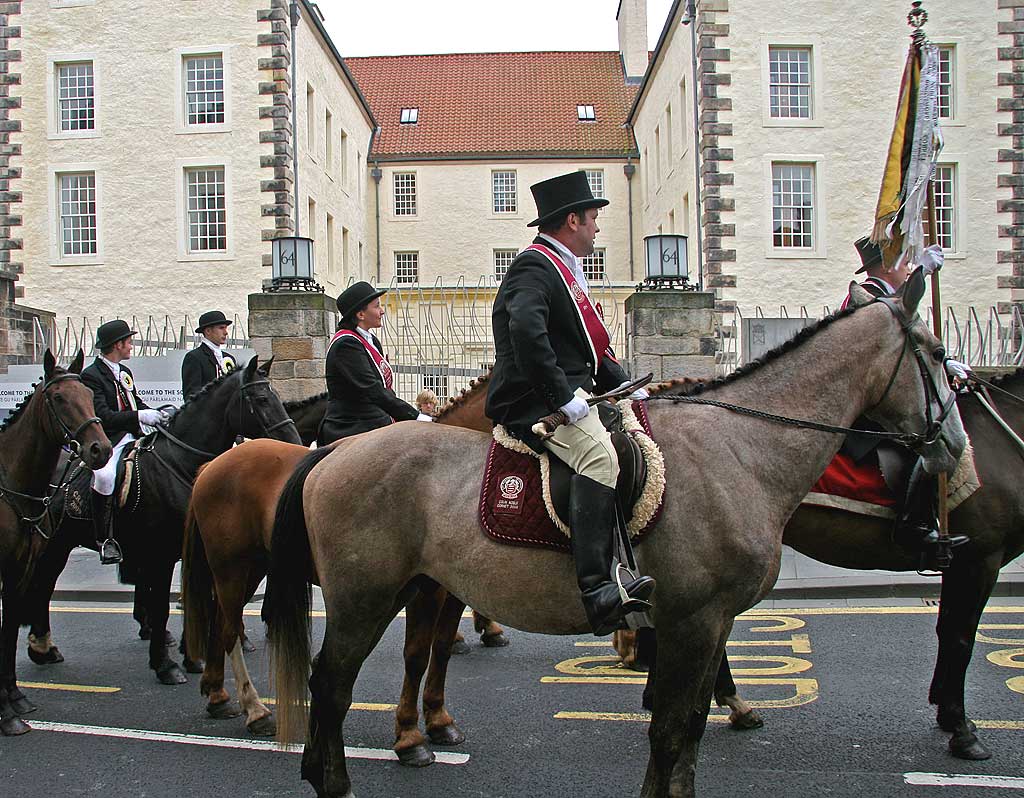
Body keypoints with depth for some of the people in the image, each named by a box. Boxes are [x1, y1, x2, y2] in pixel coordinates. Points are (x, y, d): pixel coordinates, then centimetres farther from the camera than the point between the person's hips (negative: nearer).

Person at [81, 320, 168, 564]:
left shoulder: (124, 372, 18)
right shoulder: (91, 375, -9)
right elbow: (103, 416, -20)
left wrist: (155, 415, 5)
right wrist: (140, 416, -24)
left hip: (133, 437, 9)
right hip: (108, 442, -9)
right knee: (105, 475, -35)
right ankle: (105, 539, -23)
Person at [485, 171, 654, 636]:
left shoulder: (562, 269, 24)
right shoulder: (533, 267, -10)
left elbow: (588, 348, 28)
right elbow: (527, 332, -29)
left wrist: (624, 386, 14)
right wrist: (564, 396, -26)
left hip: (568, 398, 11)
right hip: (534, 405, -11)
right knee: (599, 455, -32)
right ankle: (597, 591, -38)